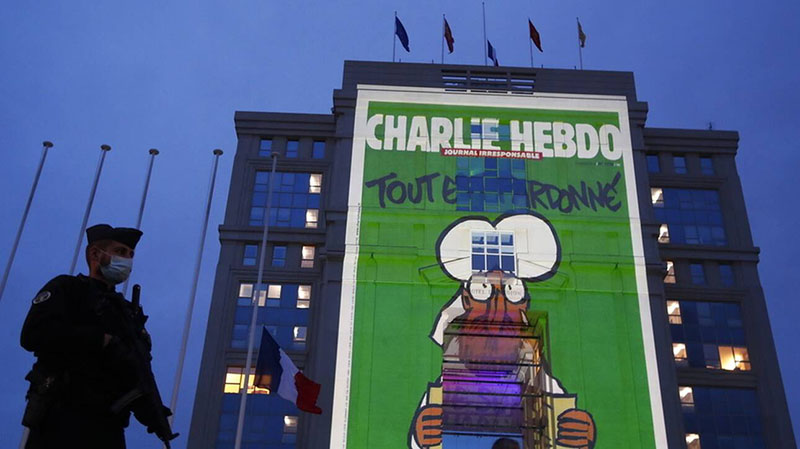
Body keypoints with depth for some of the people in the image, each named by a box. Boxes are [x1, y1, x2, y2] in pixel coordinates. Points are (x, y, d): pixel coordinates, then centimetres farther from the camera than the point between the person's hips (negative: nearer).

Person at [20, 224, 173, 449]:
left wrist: (150, 412, -3)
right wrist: (103, 341, -13)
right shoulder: (66, 288, 6)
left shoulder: (129, 312, 23)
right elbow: (33, 334, -14)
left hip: (109, 430, 6)